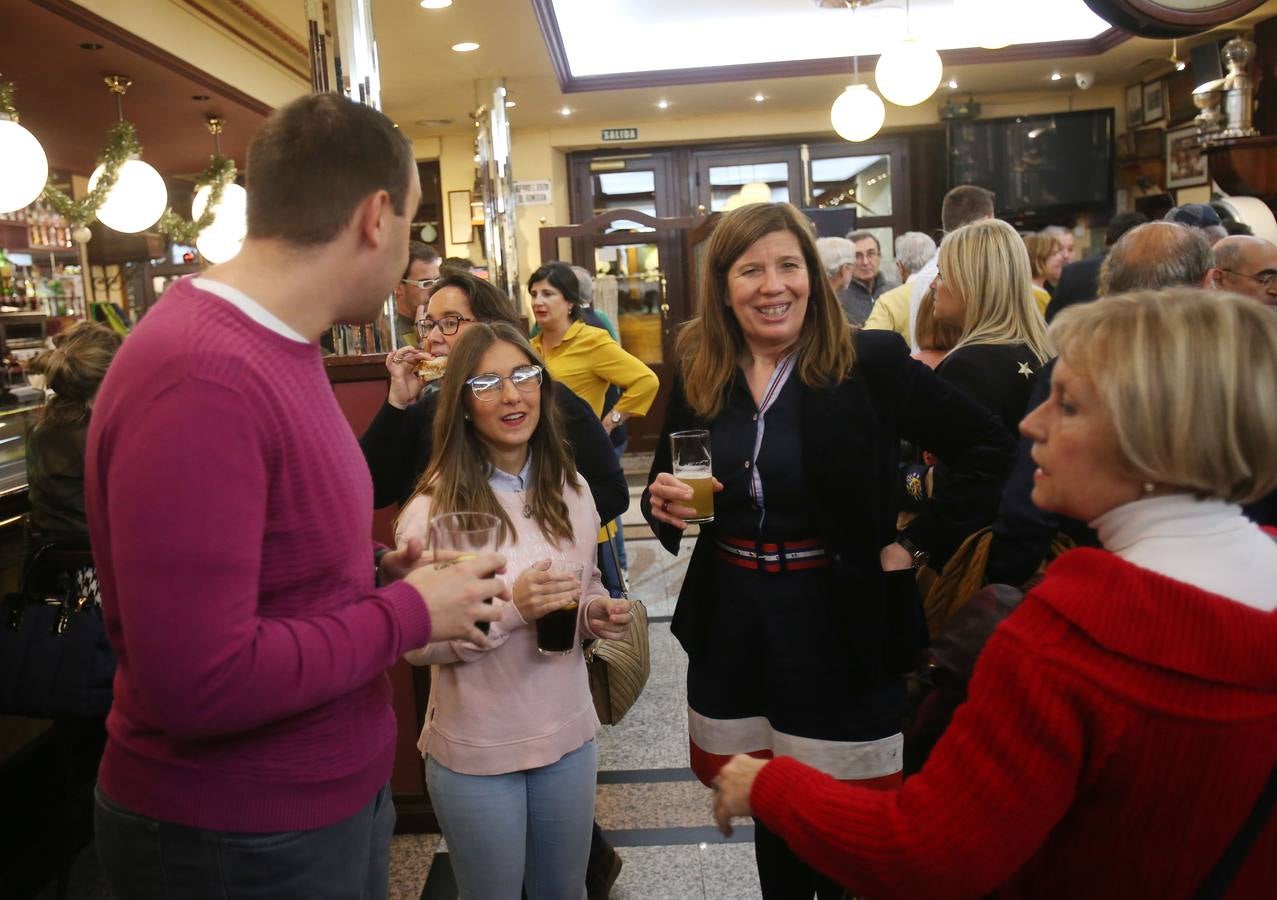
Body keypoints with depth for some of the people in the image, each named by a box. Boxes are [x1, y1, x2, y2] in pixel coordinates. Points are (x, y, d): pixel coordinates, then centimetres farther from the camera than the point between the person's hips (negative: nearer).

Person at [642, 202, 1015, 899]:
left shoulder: (871, 362, -11)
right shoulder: (696, 375, 1)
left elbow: (992, 452, -9)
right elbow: (665, 488, 12)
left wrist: (916, 545, -11)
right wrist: (662, 504, -9)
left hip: (839, 629, -3)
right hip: (731, 630, 4)